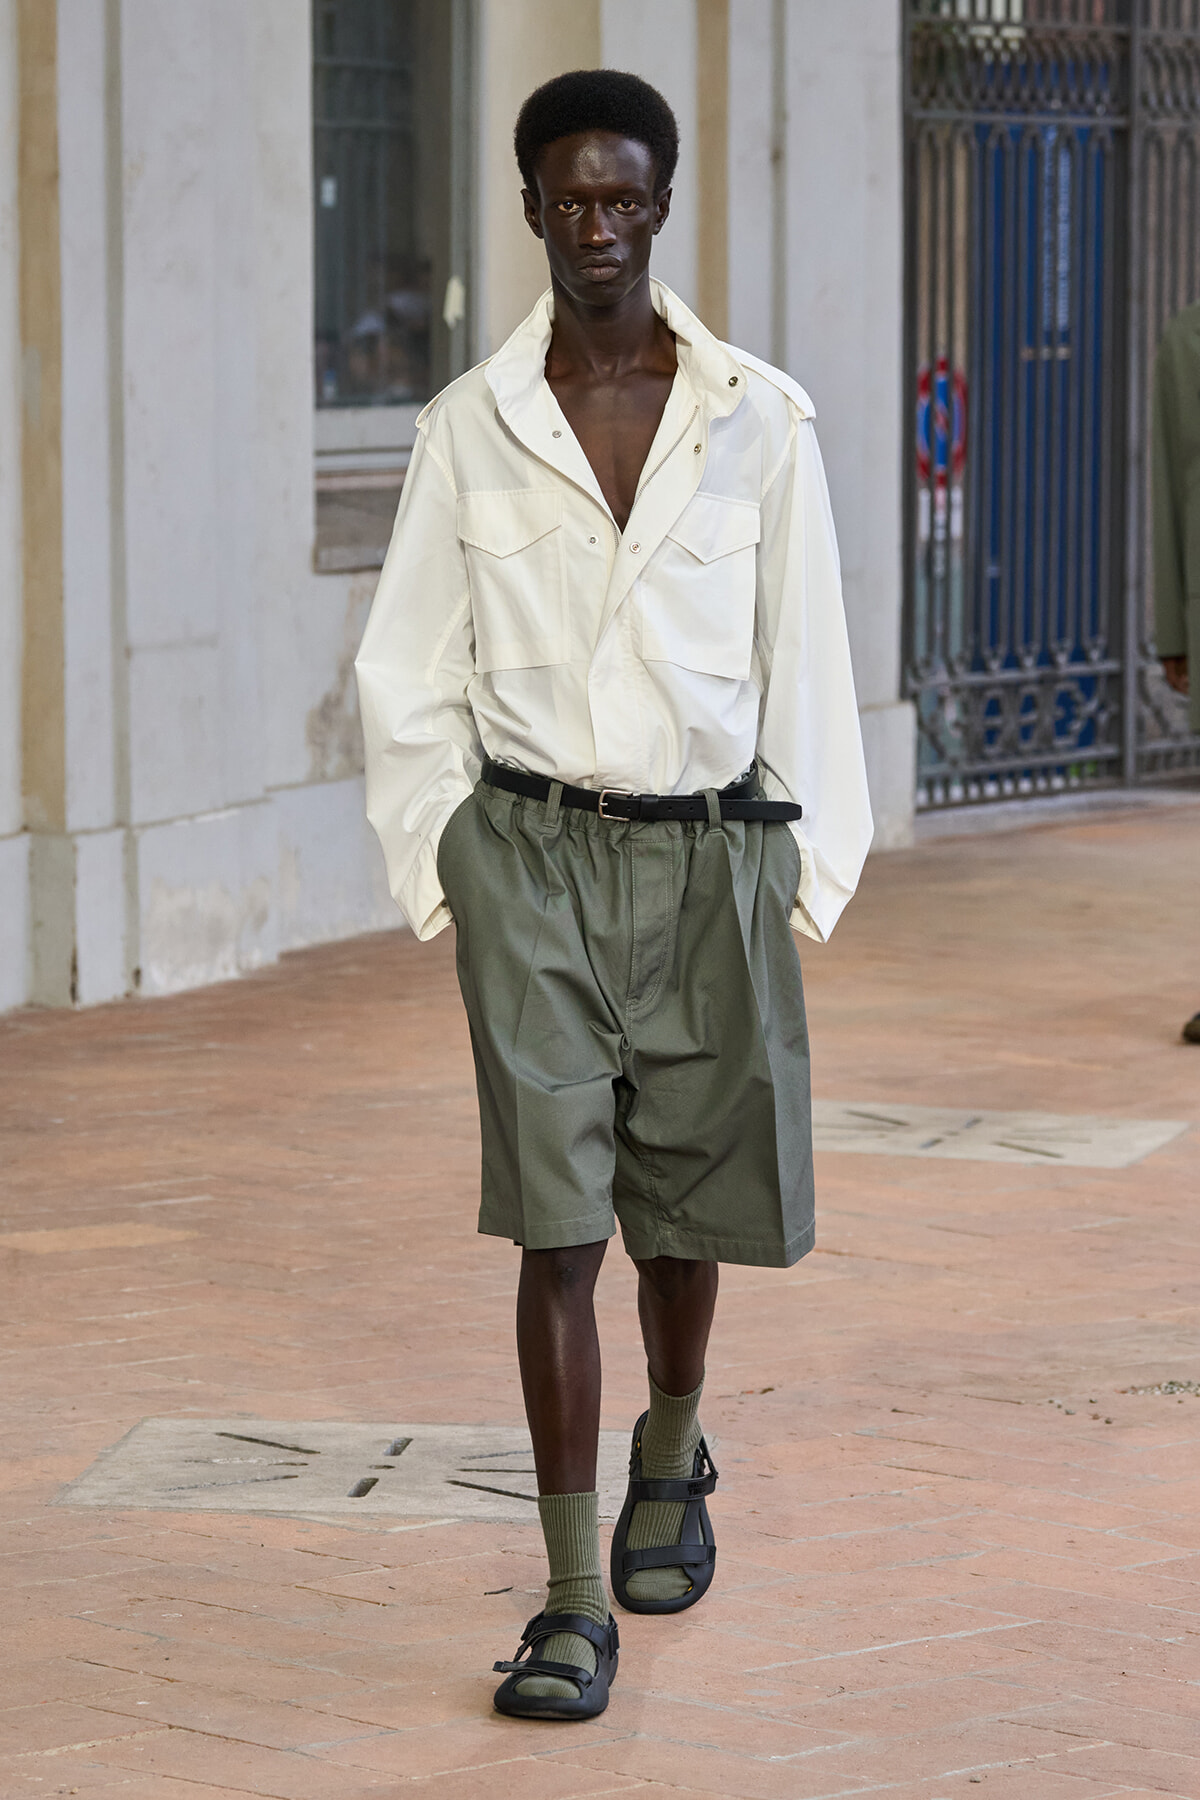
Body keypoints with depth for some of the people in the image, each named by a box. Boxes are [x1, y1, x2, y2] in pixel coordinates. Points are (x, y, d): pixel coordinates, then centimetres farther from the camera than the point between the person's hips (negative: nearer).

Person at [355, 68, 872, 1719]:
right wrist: (438, 882, 3)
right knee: (557, 1221, -8)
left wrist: (807, 878, 3)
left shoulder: (761, 421, 0)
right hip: (533, 855, -1)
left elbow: (805, 662, 4)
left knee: (688, 1203, 14)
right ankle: (575, 1608, -6)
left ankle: (671, 1460, 44)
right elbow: (410, 674, 6)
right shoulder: (471, 427, 0)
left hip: (711, 854, 1)